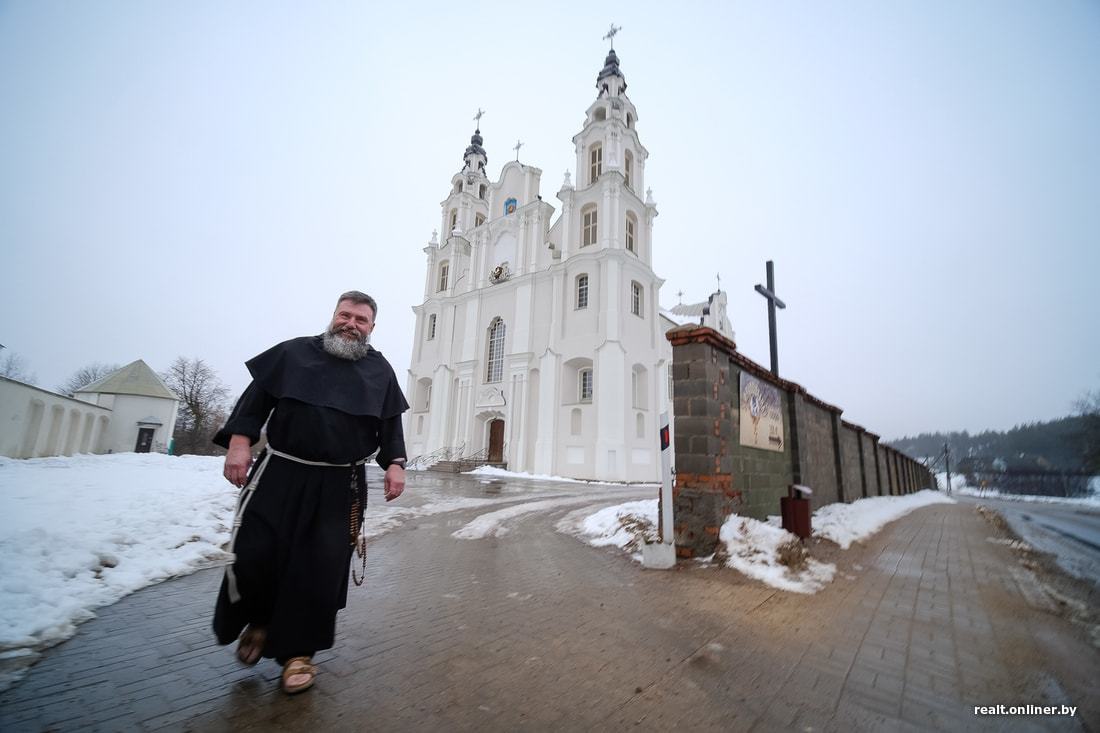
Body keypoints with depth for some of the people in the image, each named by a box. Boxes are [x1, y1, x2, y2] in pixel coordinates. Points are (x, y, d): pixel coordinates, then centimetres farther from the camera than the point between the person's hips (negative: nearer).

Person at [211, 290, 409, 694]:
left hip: (340, 485, 0)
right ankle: (259, 621, 34)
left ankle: (298, 650, 22)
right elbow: (256, 397, 5)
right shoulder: (294, 352, 6)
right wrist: (240, 440, -7)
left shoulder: (380, 370, 8)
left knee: (321, 567, 2)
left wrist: (394, 464, -3)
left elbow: (390, 425, 8)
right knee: (254, 552, 2)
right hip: (280, 472, 0)